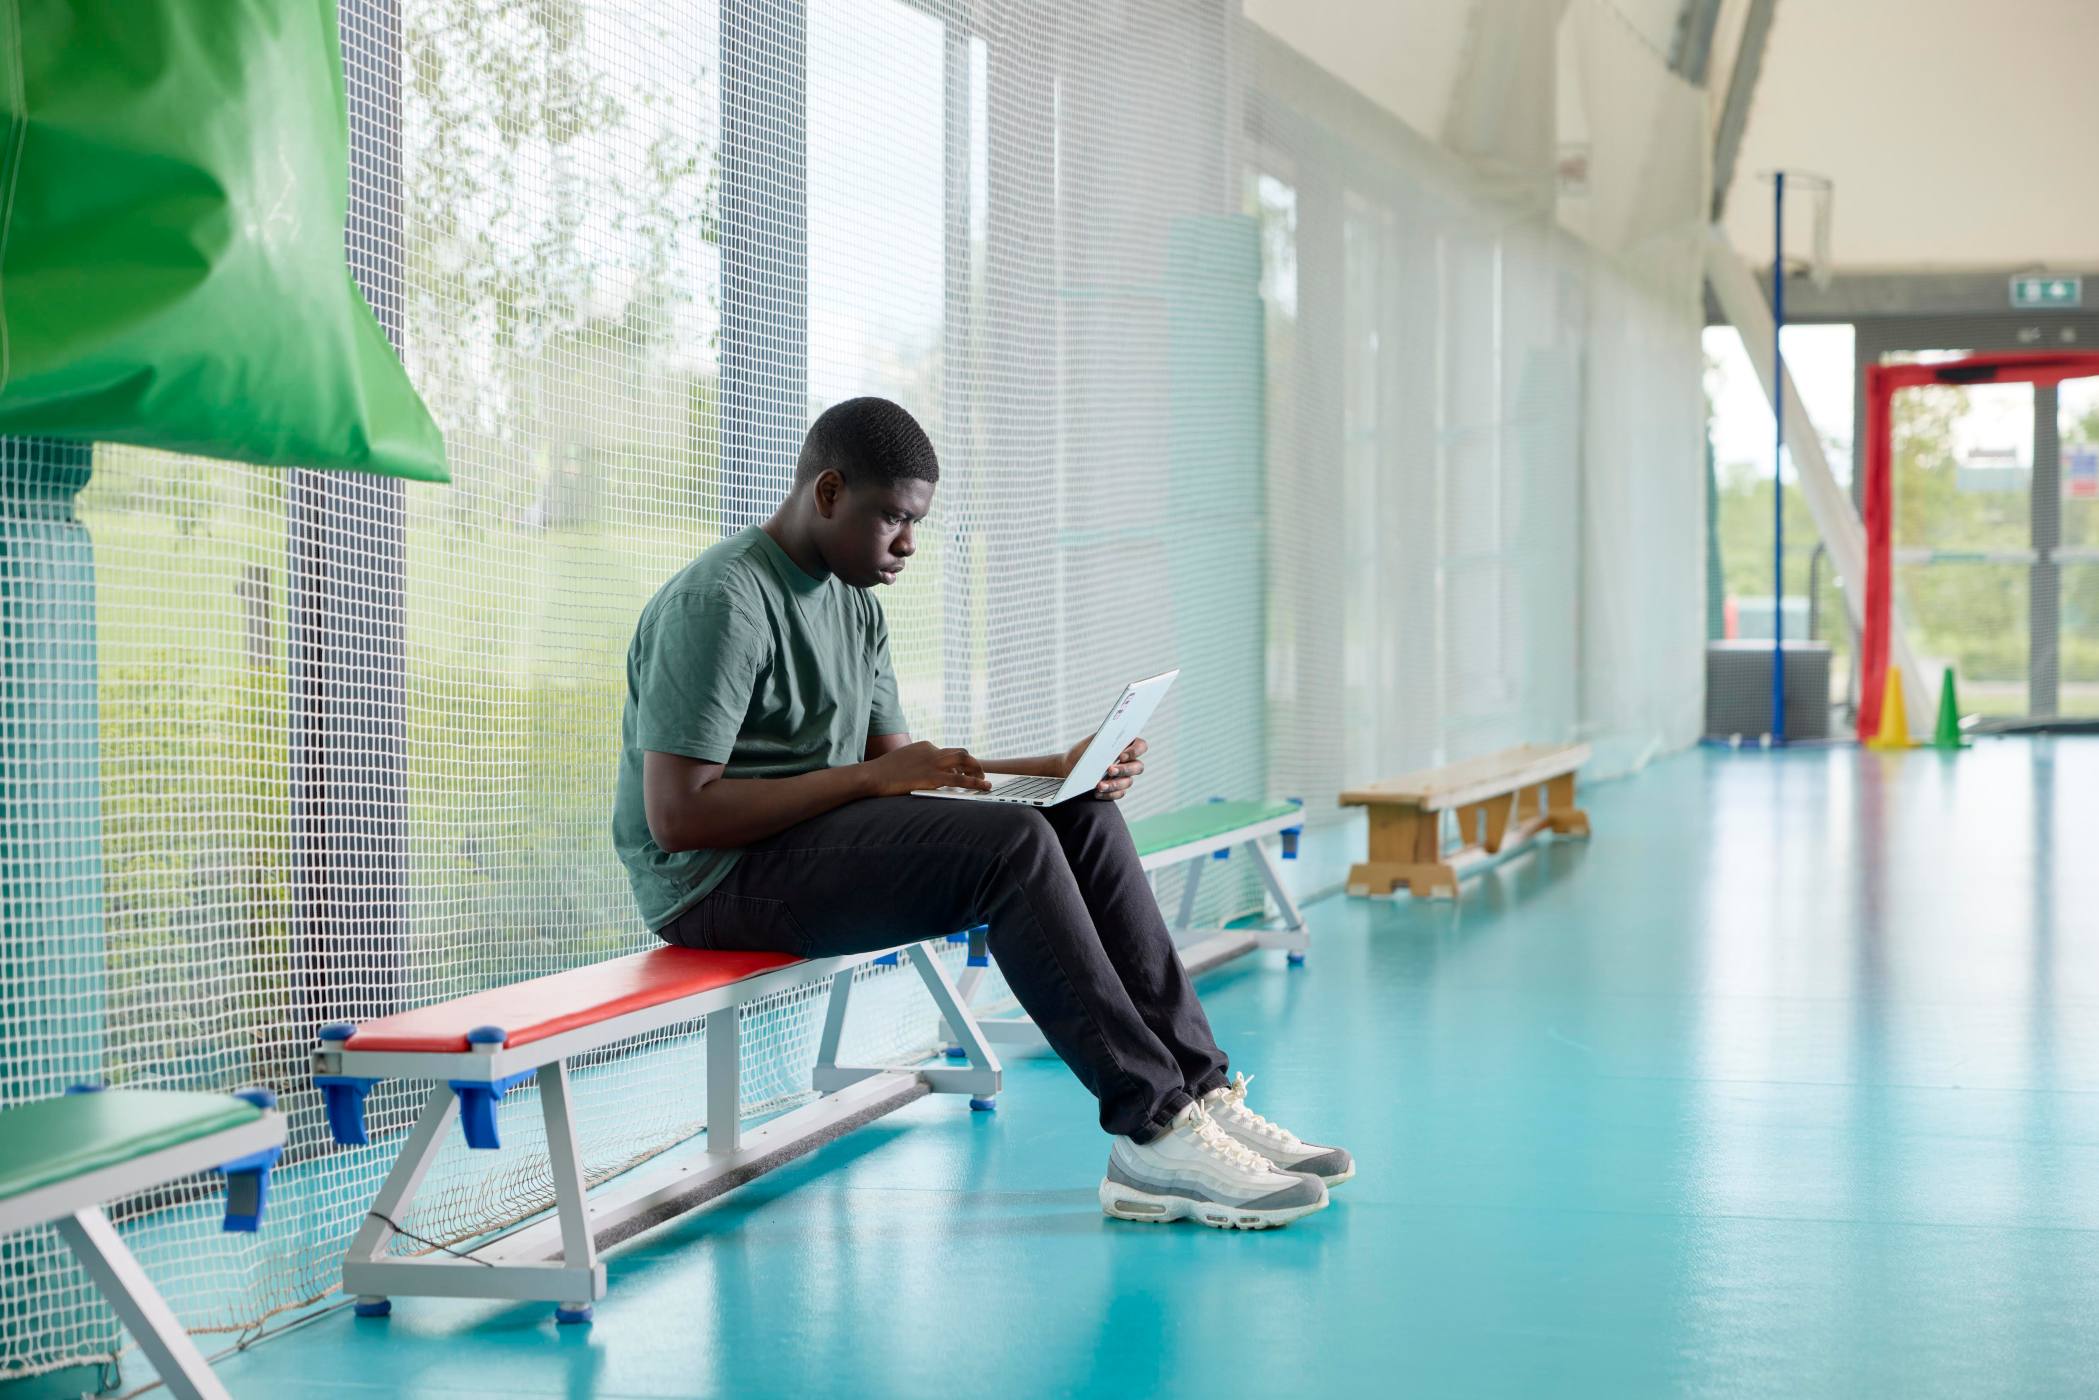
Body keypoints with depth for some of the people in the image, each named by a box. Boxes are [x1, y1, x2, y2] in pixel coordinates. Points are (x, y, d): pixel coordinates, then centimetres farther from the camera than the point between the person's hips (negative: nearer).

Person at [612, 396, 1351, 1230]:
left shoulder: (853, 602, 15)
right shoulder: (719, 604, -15)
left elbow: (898, 761, 15)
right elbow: (678, 816, -22)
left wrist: (1058, 770, 0)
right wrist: (872, 778, -20)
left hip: (823, 841, 9)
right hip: (718, 882, -9)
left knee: (1084, 818, -6)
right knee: (1014, 846, -27)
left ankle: (1197, 1090, -12)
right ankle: (1152, 1135, -26)